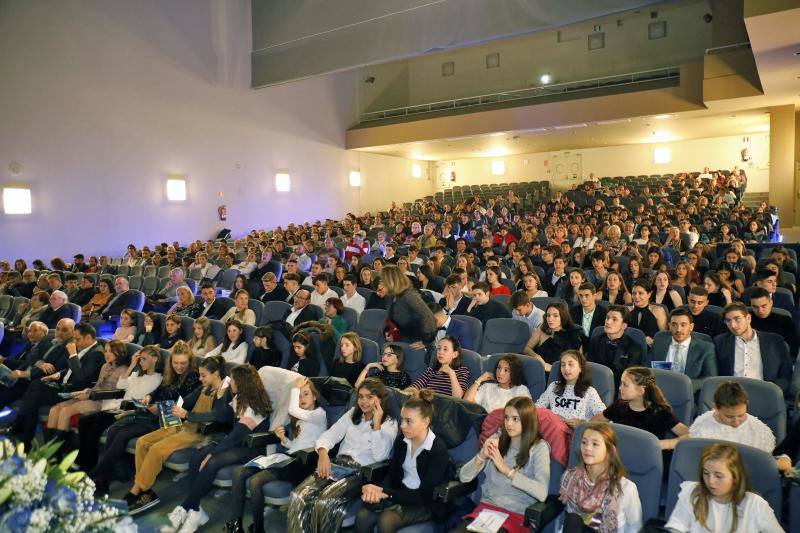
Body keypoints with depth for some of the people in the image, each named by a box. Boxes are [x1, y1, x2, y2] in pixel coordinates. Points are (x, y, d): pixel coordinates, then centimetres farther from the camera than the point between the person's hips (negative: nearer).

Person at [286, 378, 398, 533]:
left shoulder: (390, 423, 1)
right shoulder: (353, 414, 16)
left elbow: (379, 456, -12)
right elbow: (329, 435, 9)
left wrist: (376, 424, -16)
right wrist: (323, 453, -12)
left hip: (361, 471, -4)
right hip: (337, 464, 5)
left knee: (324, 504, -30)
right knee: (298, 497, -23)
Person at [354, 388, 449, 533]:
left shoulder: (438, 450, -18)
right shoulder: (402, 439, 1)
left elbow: (424, 495, -18)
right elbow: (392, 475, 5)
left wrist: (385, 493, -22)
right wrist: (377, 489, -18)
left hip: (425, 504, -5)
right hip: (400, 493, 5)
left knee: (386, 520, -30)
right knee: (362, 515, -20)